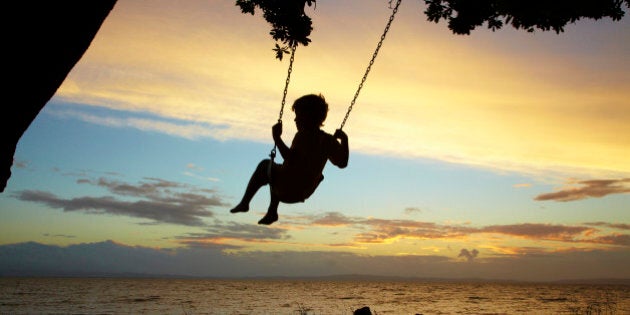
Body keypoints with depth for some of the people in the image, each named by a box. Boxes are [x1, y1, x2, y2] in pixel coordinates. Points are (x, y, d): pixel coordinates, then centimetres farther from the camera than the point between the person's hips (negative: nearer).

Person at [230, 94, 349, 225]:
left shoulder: (301, 136, -20)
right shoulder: (328, 140, -2)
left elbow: (291, 159, -32)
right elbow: (343, 163, 2)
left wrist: (277, 138, -26)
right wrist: (344, 140, 10)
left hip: (287, 190, -7)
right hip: (305, 192, 7)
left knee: (265, 165, 17)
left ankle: (245, 202, 23)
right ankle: (272, 213, 38)